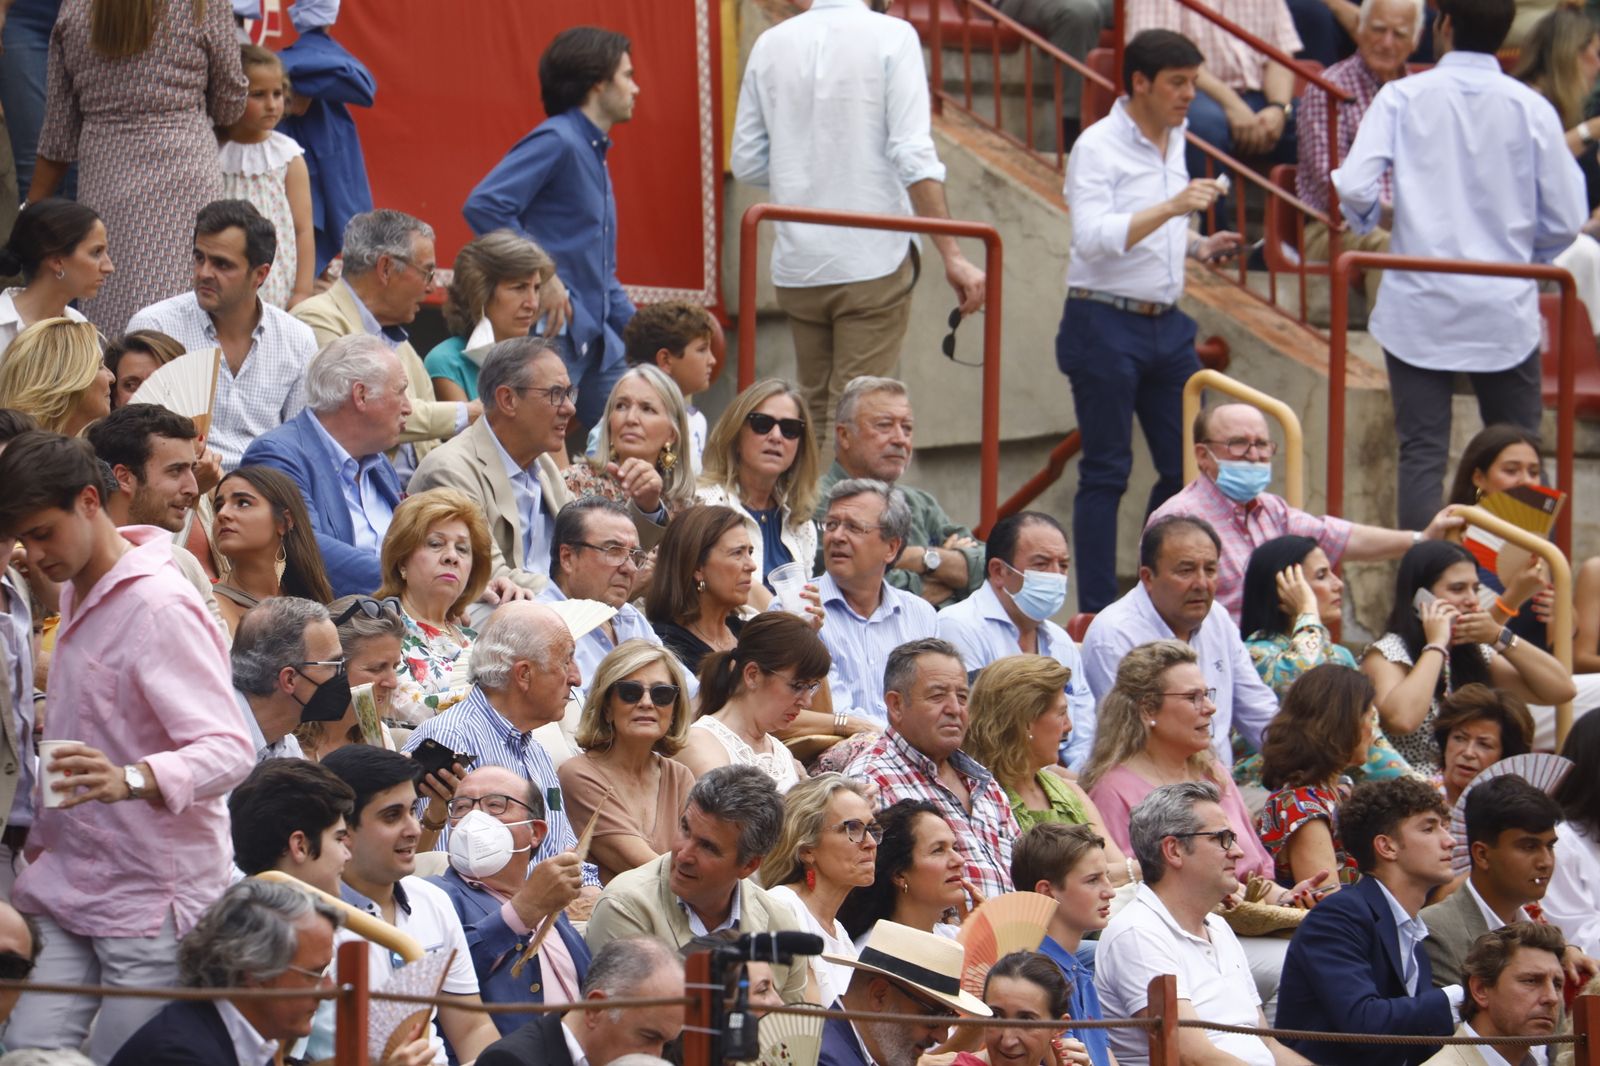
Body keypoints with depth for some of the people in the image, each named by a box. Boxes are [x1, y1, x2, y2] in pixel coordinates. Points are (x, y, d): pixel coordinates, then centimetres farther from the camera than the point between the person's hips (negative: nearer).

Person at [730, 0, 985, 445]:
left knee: (813, 414, 15)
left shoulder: (771, 44, 7)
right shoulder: (890, 36, -5)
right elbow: (913, 157, -13)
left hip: (797, 269, 4)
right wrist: (952, 256, -13)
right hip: (873, 260, -4)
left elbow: (746, 163, 9)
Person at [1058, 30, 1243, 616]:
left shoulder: (1174, 140, 13)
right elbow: (1092, 238, -23)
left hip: (1166, 325, 8)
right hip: (1105, 325, -8)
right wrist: (1172, 207, -30)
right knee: (1106, 472, -3)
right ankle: (1098, 614, 2)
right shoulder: (1098, 147, -11)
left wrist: (1197, 245, 9)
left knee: (1188, 466, 6)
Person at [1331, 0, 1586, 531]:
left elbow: (1353, 189, -13)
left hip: (1419, 307, -1)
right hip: (1505, 309, 1)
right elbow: (1565, 221, -1)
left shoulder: (1402, 98, -5)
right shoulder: (1531, 109, -3)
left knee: (1422, 453, 4)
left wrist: (1368, 220, 11)